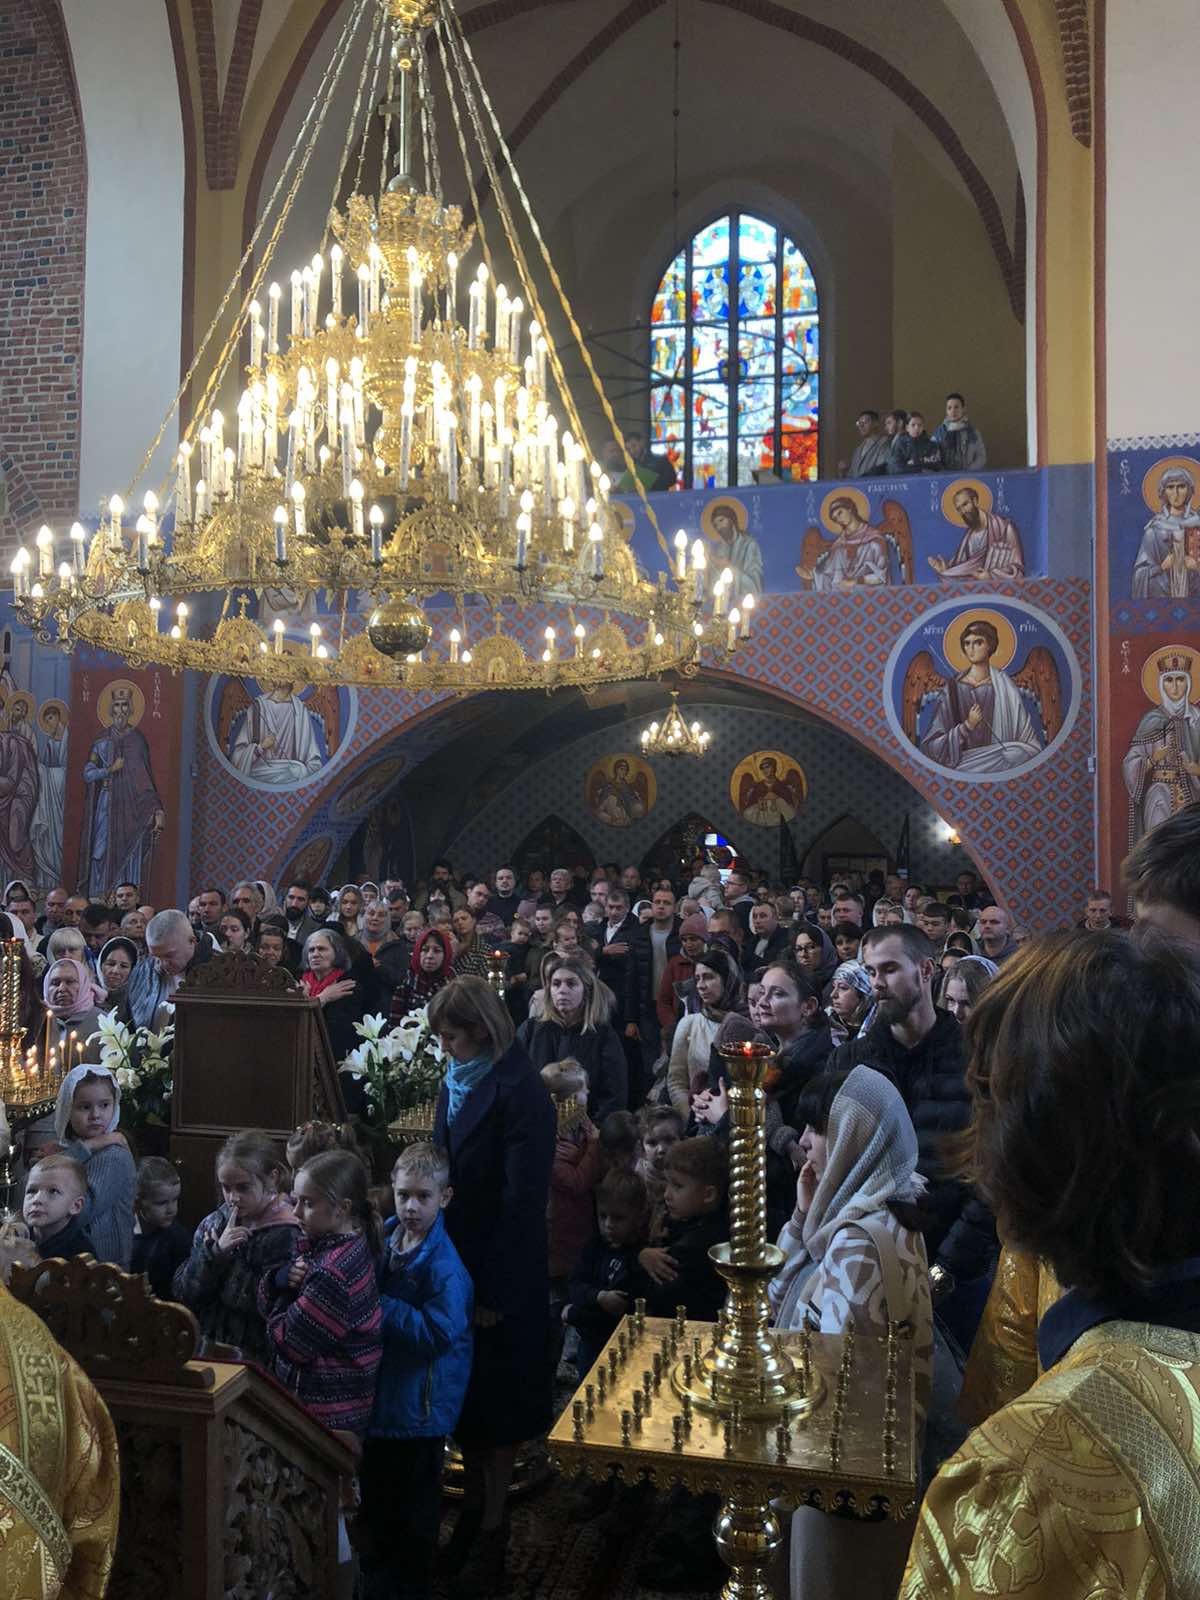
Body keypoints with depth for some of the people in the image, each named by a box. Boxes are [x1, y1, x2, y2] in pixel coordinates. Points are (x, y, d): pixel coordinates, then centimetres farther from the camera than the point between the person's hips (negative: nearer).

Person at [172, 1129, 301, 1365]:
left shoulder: (285, 1235, -9)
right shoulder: (214, 1223, 8)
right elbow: (182, 1293, 3)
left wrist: (230, 1259, -11)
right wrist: (216, 1251, -12)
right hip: (207, 1350, 5)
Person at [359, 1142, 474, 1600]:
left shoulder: (444, 1265, -24)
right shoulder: (385, 1238, -4)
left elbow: (439, 1331, -31)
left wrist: (378, 1304, -29)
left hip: (419, 1404, -7)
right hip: (379, 1391, 7)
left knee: (414, 1514, 13)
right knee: (376, 1501, 25)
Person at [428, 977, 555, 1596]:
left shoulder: (520, 1093, -19)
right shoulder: (455, 1082, 3)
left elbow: (523, 1200, -20)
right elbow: (442, 1169, 9)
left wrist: (493, 1290, -18)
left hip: (500, 1271, -7)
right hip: (454, 1260, 7)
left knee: (494, 1395, 8)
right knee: (460, 1388, 17)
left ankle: (493, 1528, 23)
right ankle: (474, 1504, 34)